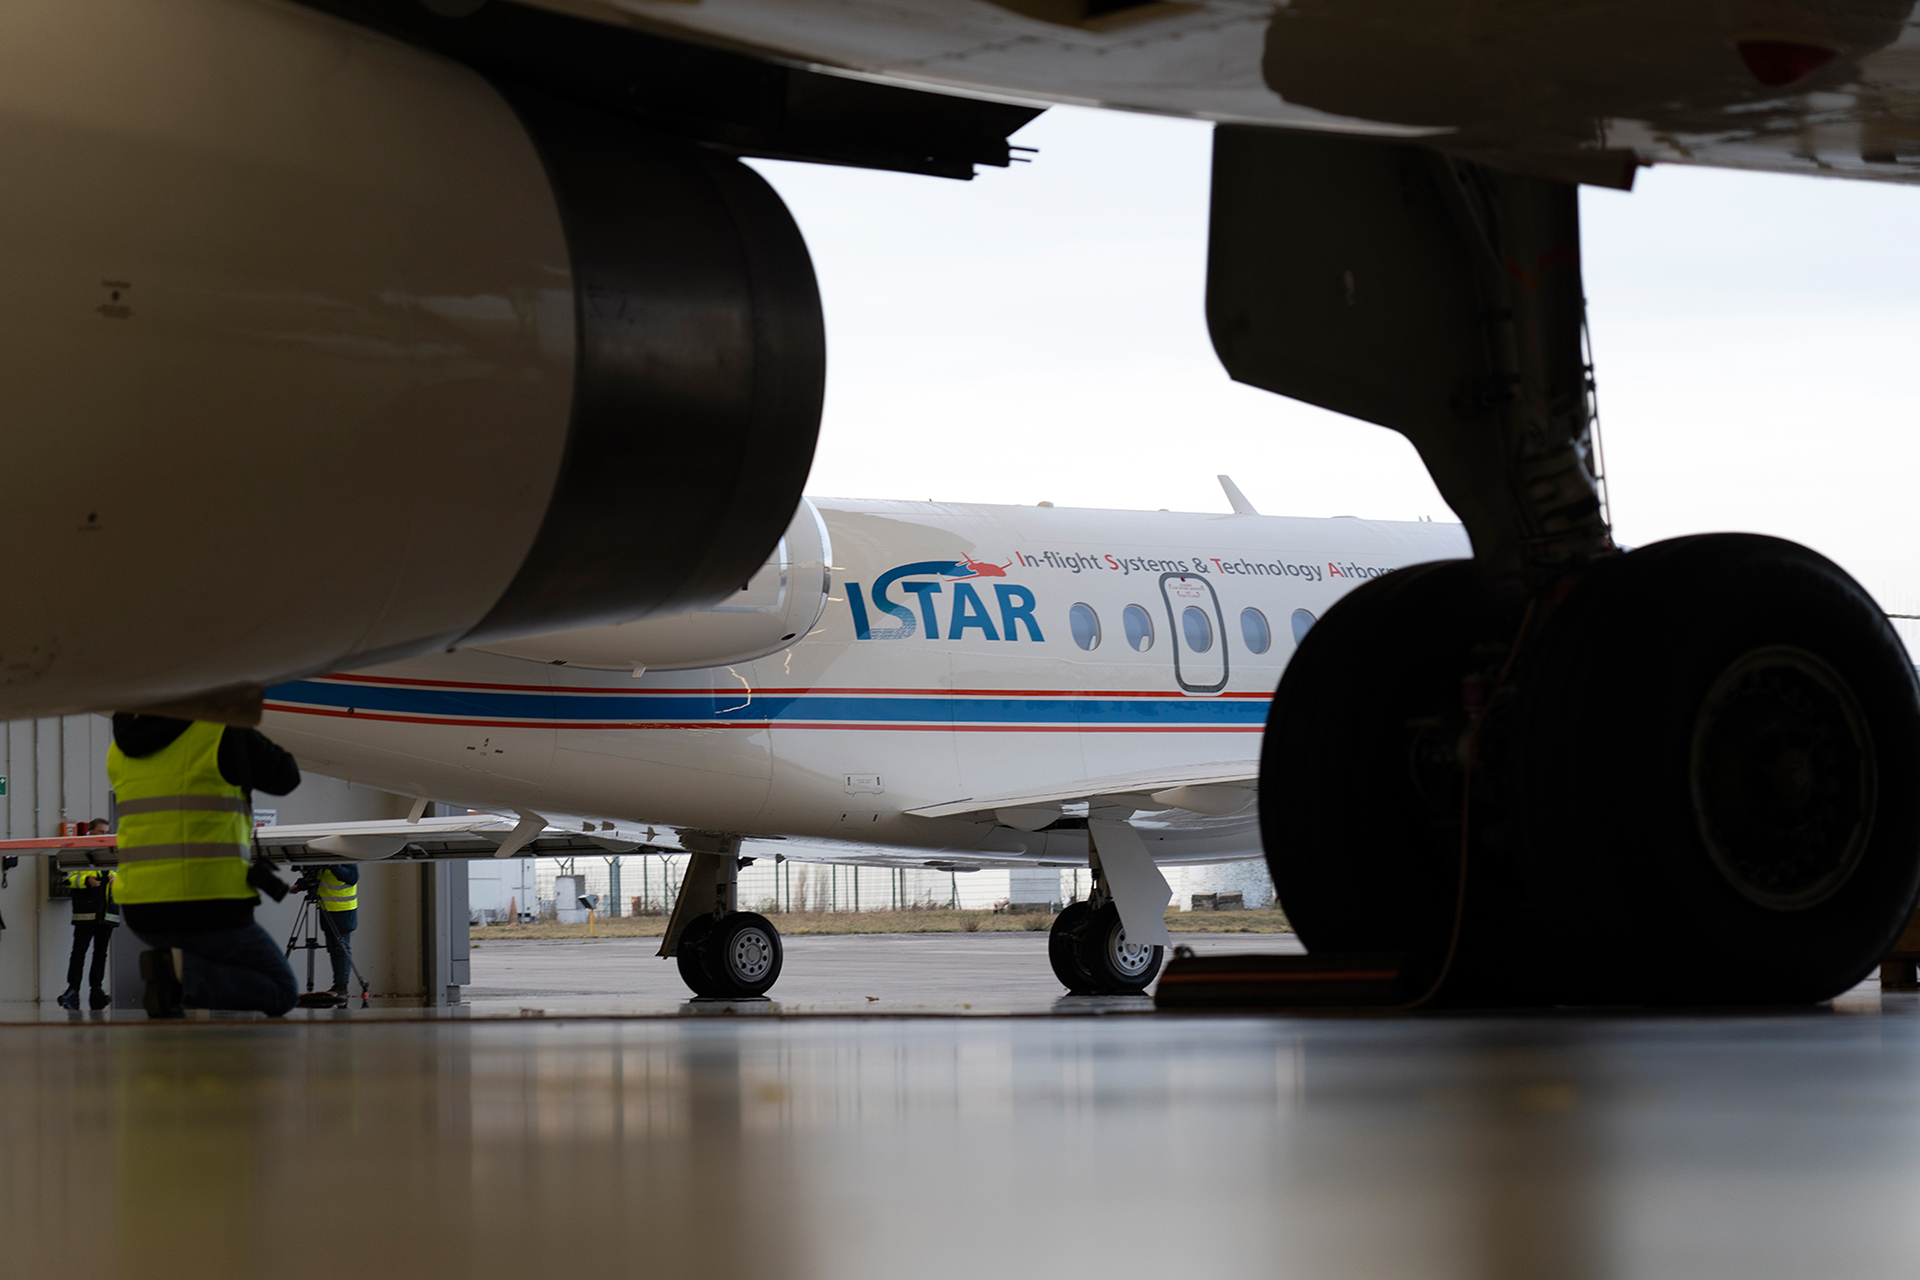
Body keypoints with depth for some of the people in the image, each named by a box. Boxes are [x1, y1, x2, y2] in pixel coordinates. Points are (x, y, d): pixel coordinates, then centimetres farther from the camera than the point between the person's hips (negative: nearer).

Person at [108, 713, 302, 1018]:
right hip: (209, 910, -6)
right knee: (281, 992, 11)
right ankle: (180, 970, -13)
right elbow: (286, 777, 7)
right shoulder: (225, 735, -9)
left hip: (141, 914, 6)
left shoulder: (119, 751, 7)